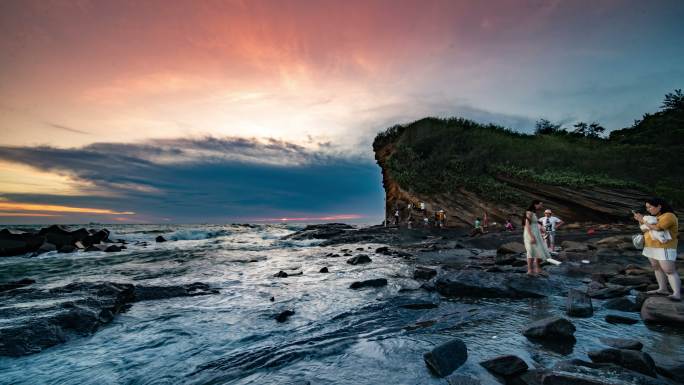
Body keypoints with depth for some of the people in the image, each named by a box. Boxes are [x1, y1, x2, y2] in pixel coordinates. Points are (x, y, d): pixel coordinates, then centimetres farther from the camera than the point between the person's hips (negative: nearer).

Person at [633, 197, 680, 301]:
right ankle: (663, 289, 18)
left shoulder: (668, 216, -16)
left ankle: (677, 294, -12)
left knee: (670, 271, -11)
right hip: (651, 247, 9)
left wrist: (643, 220, -15)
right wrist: (640, 221, -1)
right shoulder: (656, 217, 10)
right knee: (657, 268, 11)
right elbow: (646, 230, 14)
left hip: (664, 249, -9)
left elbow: (655, 228, -26)